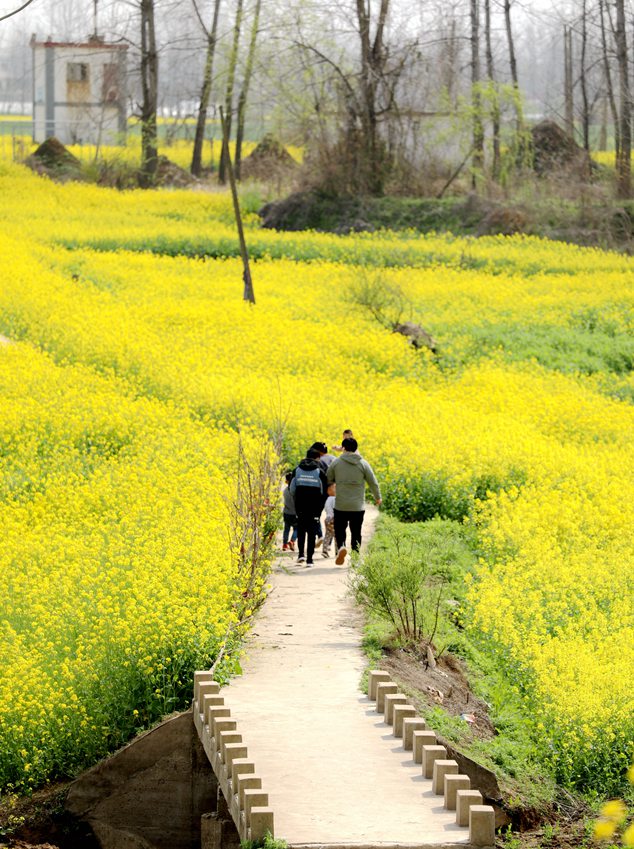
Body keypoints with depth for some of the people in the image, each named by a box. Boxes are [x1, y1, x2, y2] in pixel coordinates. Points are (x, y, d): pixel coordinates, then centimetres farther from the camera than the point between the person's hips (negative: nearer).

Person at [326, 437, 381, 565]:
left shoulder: (336, 463, -2)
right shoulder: (363, 464, -1)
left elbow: (328, 480, 5)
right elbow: (373, 483, 3)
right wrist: (377, 497, 20)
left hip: (340, 506, -1)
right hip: (358, 506, 1)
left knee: (340, 530, 10)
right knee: (356, 533, 9)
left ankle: (341, 547, -19)